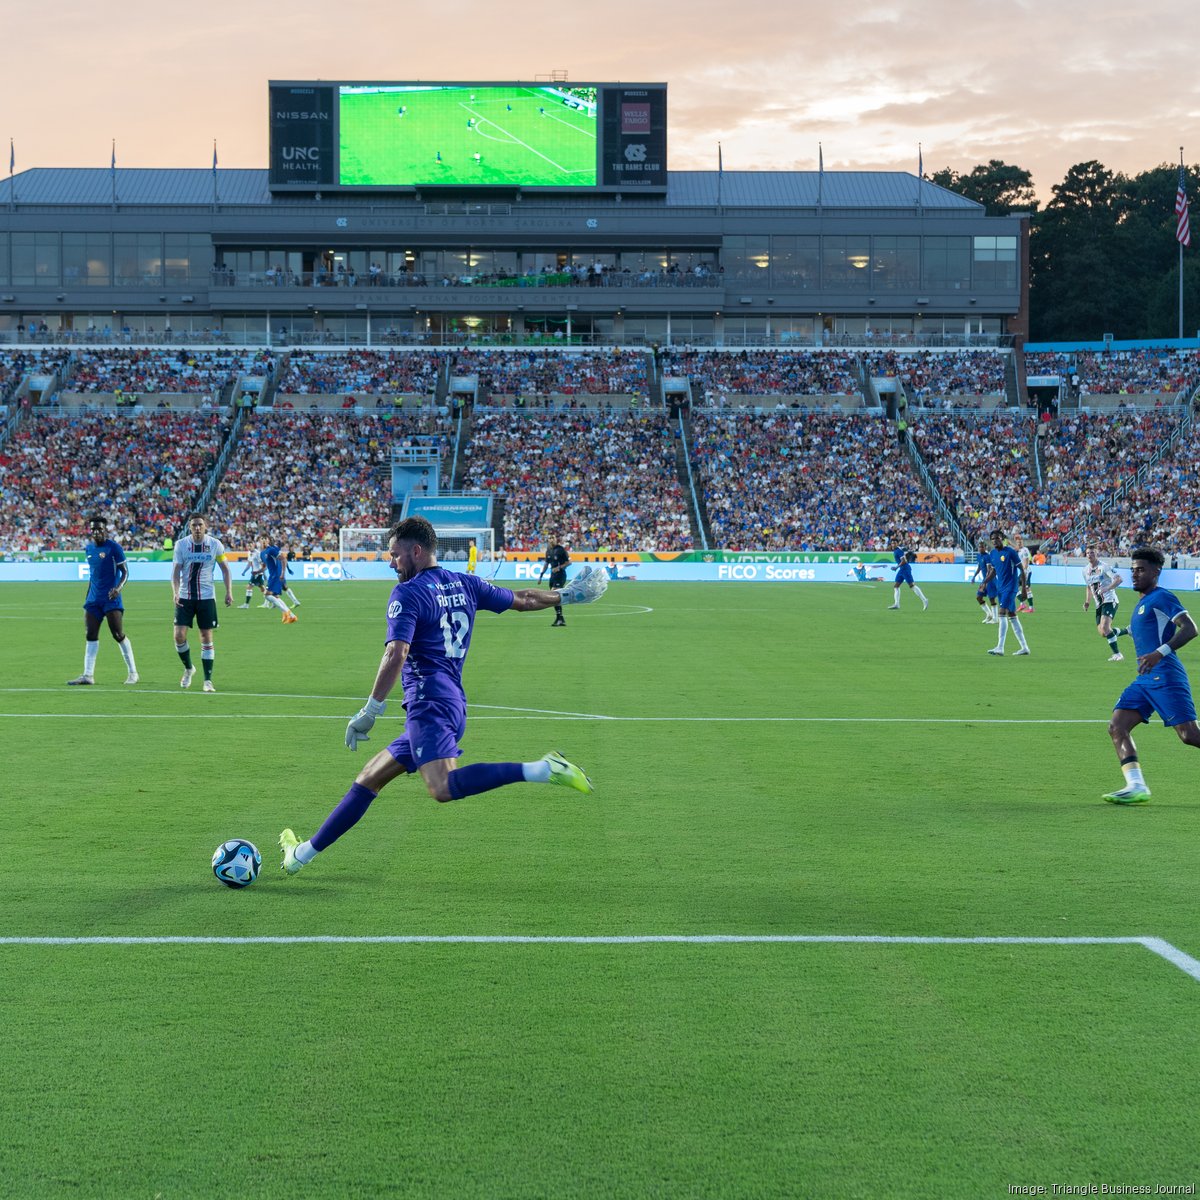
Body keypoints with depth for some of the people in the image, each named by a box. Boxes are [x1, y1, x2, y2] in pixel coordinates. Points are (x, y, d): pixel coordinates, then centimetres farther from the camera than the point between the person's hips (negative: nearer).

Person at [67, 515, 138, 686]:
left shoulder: (113, 547, -8)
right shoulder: (89, 548, 13)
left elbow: (125, 571, -8)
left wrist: (118, 588, -24)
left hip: (111, 598, -6)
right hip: (94, 599, 6)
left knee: (118, 635, -6)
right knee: (90, 636, 1)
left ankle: (133, 673, 5)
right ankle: (88, 675, 1)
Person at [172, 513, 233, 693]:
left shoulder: (215, 545, -3)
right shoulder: (181, 544, -3)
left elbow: (225, 569, 7)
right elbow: (176, 571, -3)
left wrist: (229, 592, -2)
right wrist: (175, 592, -18)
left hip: (206, 597, -1)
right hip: (185, 597, 1)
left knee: (206, 637, -1)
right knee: (179, 636, -7)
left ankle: (208, 680, 6)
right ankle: (188, 668, 19)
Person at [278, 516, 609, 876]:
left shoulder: (407, 593, -6)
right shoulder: (464, 584, 16)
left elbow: (396, 654, -18)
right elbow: (522, 600, 26)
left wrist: (370, 711, -17)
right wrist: (566, 595, 41)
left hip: (429, 702, -10)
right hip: (454, 705, 10)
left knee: (443, 788, -30)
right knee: (369, 778, 15)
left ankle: (541, 769, -35)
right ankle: (305, 852, 20)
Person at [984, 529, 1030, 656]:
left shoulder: (1010, 552, -12)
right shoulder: (993, 553, 9)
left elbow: (1022, 570, -10)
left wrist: (1024, 588, -13)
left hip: (1010, 587, -8)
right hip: (1000, 588, 8)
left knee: (1002, 613, -16)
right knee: (1012, 616, 10)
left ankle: (1000, 647, -18)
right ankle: (1024, 647, 16)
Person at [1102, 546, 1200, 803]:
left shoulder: (1162, 597, -6)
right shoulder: (1141, 604, 22)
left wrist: (1160, 653, -27)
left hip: (1165, 677, -9)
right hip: (1145, 681, 9)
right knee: (1117, 727, -5)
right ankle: (1136, 787, -12)